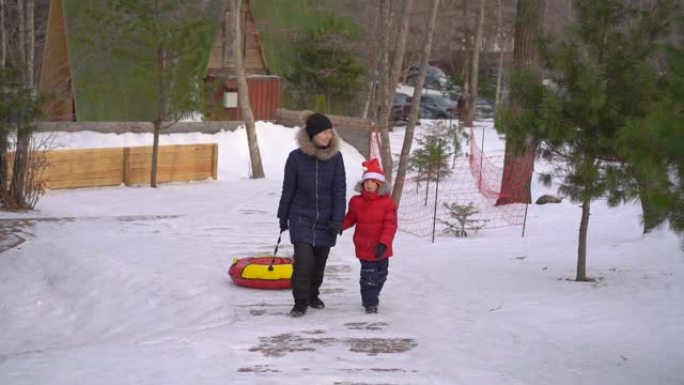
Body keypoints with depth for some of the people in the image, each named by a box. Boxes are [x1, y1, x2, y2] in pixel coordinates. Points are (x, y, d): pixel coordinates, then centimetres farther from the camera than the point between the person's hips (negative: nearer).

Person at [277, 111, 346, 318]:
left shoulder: (335, 157, -4)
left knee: (319, 261, 12)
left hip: (325, 220, 2)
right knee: (303, 260, -14)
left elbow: (339, 191, -1)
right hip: (301, 218, -2)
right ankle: (300, 302, -2)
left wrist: (337, 220, -8)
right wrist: (283, 217, 8)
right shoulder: (296, 157, -8)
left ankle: (313, 295, 34)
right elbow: (288, 190, 2)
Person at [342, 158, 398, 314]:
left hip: (381, 248, 1)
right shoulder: (356, 202, -3)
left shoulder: (387, 202, -11)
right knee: (368, 276, -2)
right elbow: (350, 219, 8)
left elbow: (391, 225, -15)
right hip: (364, 248, -1)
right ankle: (370, 302, 10)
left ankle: (373, 296, 39)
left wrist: (384, 243, -25)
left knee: (380, 275, 17)